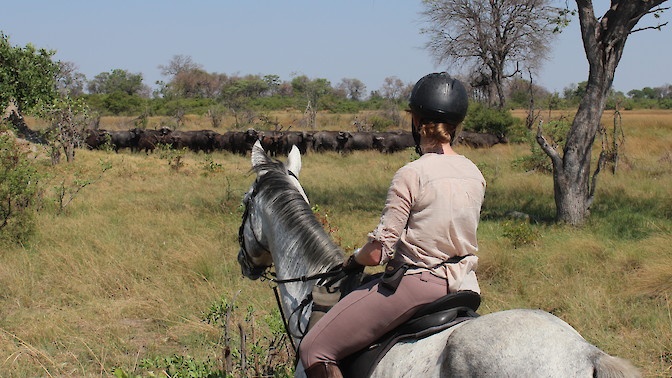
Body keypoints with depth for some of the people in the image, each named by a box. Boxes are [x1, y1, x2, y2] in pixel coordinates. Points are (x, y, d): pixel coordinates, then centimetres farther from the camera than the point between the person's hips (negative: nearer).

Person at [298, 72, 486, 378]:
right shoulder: (475, 175, 4)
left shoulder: (411, 175, -17)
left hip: (416, 284, -8)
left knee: (313, 350, -4)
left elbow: (376, 253, -17)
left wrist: (353, 260, 5)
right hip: (464, 284, 8)